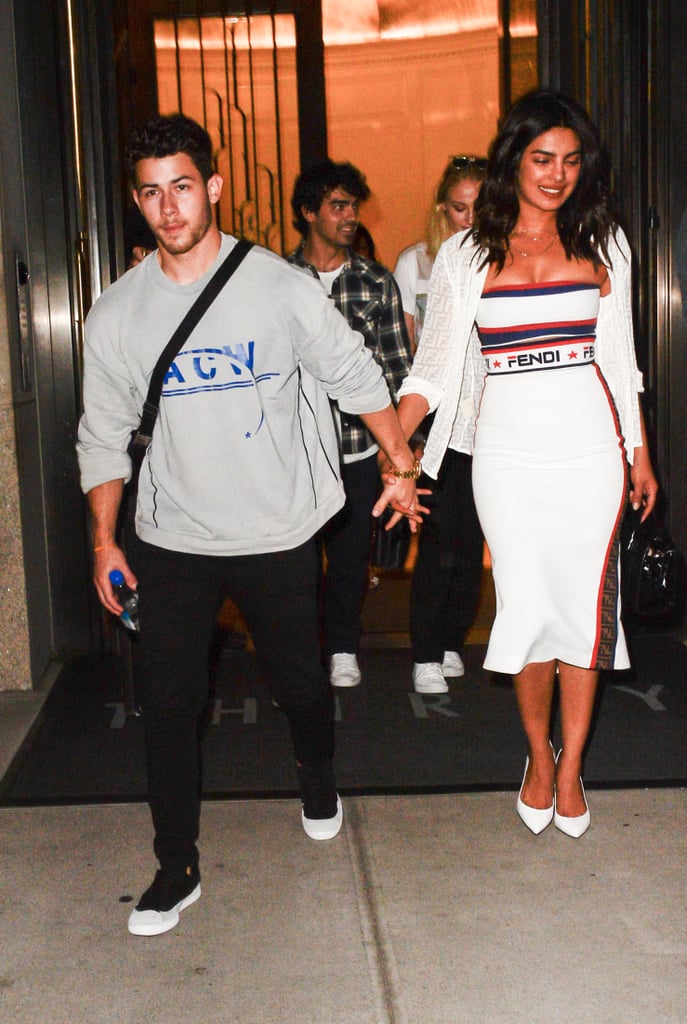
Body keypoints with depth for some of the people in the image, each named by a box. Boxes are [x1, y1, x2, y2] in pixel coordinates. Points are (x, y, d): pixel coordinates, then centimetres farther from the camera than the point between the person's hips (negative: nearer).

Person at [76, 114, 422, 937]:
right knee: (168, 704, 1)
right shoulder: (116, 314, -1)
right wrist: (104, 542, 3)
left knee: (298, 682, 13)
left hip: (278, 536, -1)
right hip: (171, 544, 1)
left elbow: (356, 377, 4)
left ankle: (317, 777, 46)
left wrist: (402, 465, 6)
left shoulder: (281, 287, -6)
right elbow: (104, 435, 6)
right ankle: (176, 868, 18)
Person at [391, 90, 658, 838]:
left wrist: (639, 453, 12)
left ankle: (571, 767, 18)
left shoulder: (601, 244, 8)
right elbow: (434, 366, 2)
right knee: (527, 606, 3)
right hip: (508, 456, -1)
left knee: (585, 603, 3)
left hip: (591, 452, 1)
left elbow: (620, 360, 12)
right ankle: (538, 755, 25)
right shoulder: (467, 256, 3)